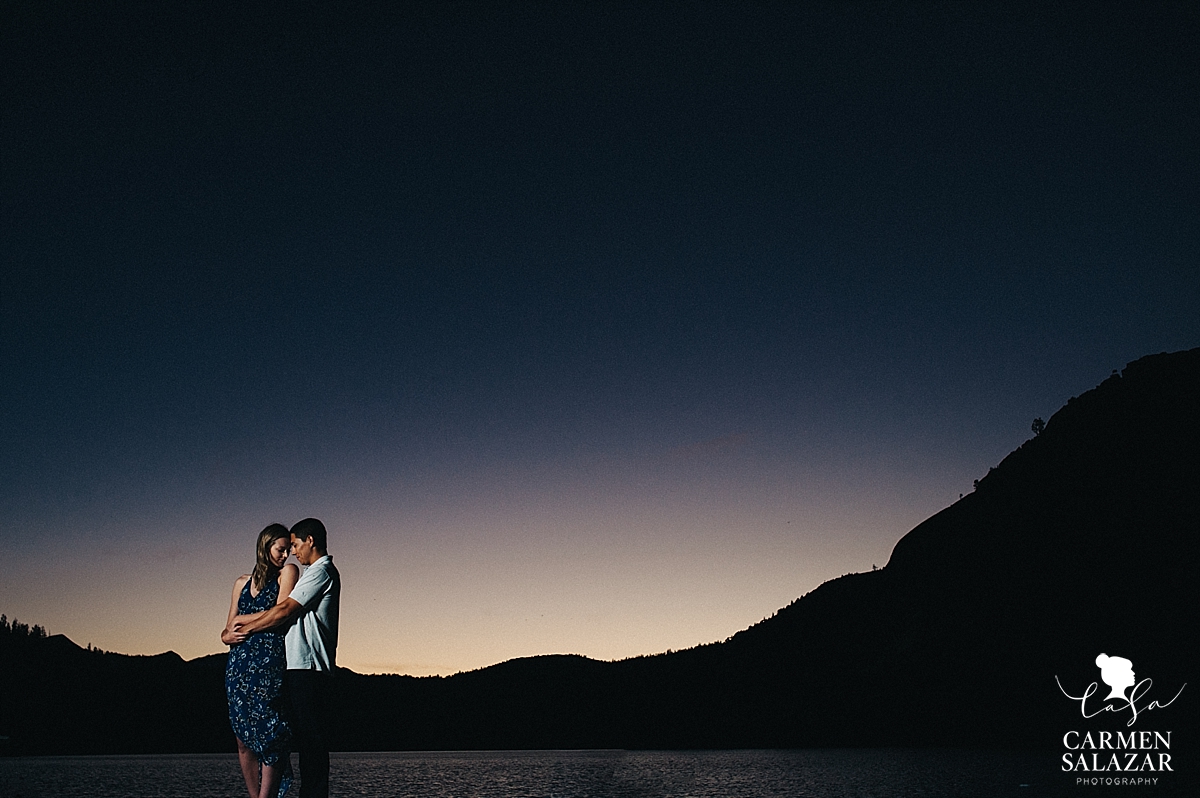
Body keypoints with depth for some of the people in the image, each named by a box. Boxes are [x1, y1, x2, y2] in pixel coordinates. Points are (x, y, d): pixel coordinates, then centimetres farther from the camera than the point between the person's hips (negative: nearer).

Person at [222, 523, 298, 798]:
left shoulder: (288, 572, 7)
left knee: (269, 736, -10)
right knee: (244, 741, 3)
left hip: (271, 663, -4)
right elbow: (227, 631, 19)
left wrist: (242, 620, 6)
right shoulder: (242, 582, 19)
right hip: (239, 664, 5)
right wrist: (229, 635, -4)